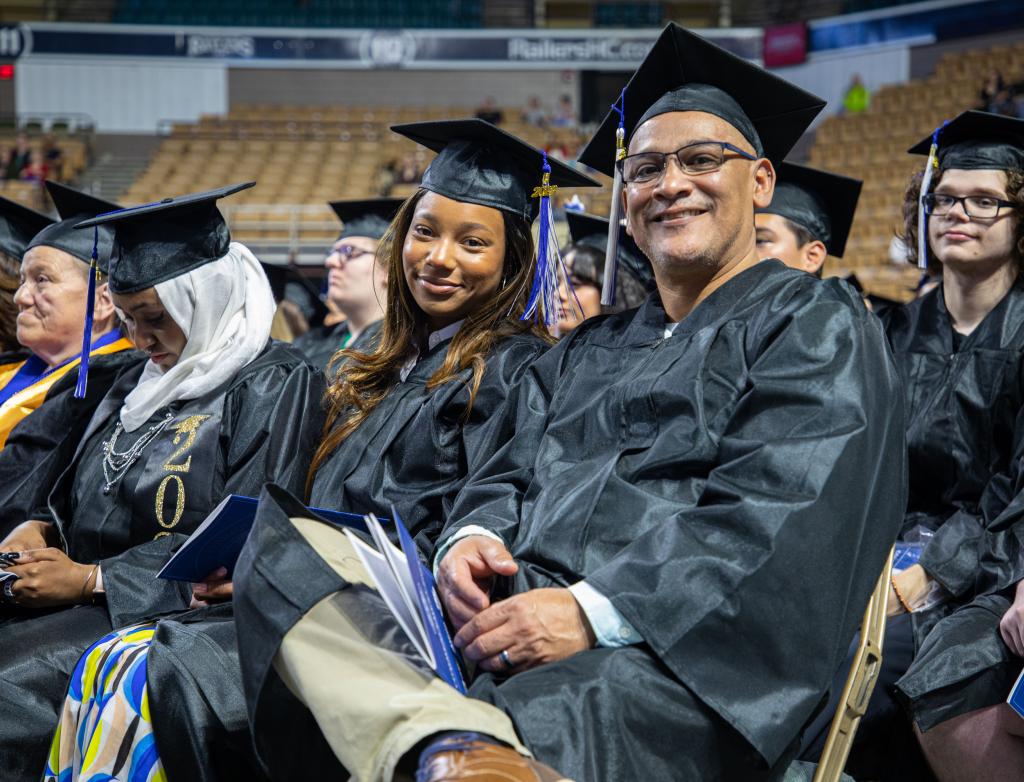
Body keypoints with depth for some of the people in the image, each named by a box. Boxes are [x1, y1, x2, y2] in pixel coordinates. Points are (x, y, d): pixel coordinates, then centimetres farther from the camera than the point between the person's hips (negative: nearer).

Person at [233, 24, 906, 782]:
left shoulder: (815, 327, 8)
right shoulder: (587, 351, 31)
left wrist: (595, 612, -20)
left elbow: (777, 525, -8)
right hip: (506, 622, 8)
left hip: (672, 657, -8)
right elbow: (511, 472, 23)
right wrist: (471, 538, -4)